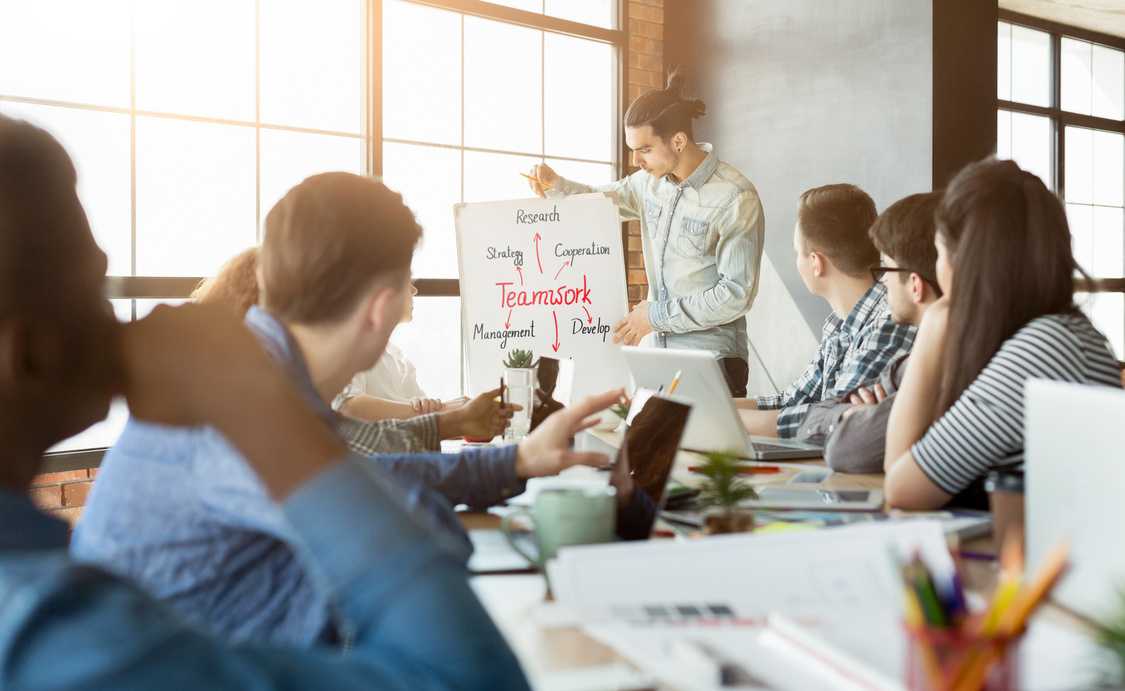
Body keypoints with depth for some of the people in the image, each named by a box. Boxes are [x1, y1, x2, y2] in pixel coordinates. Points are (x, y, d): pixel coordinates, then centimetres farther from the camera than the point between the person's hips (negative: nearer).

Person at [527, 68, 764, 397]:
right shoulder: (652, 180, 4)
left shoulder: (736, 199, -16)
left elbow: (737, 294, -17)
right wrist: (557, 185, 2)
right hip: (658, 349, 6)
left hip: (712, 361, -6)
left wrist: (656, 315, -15)